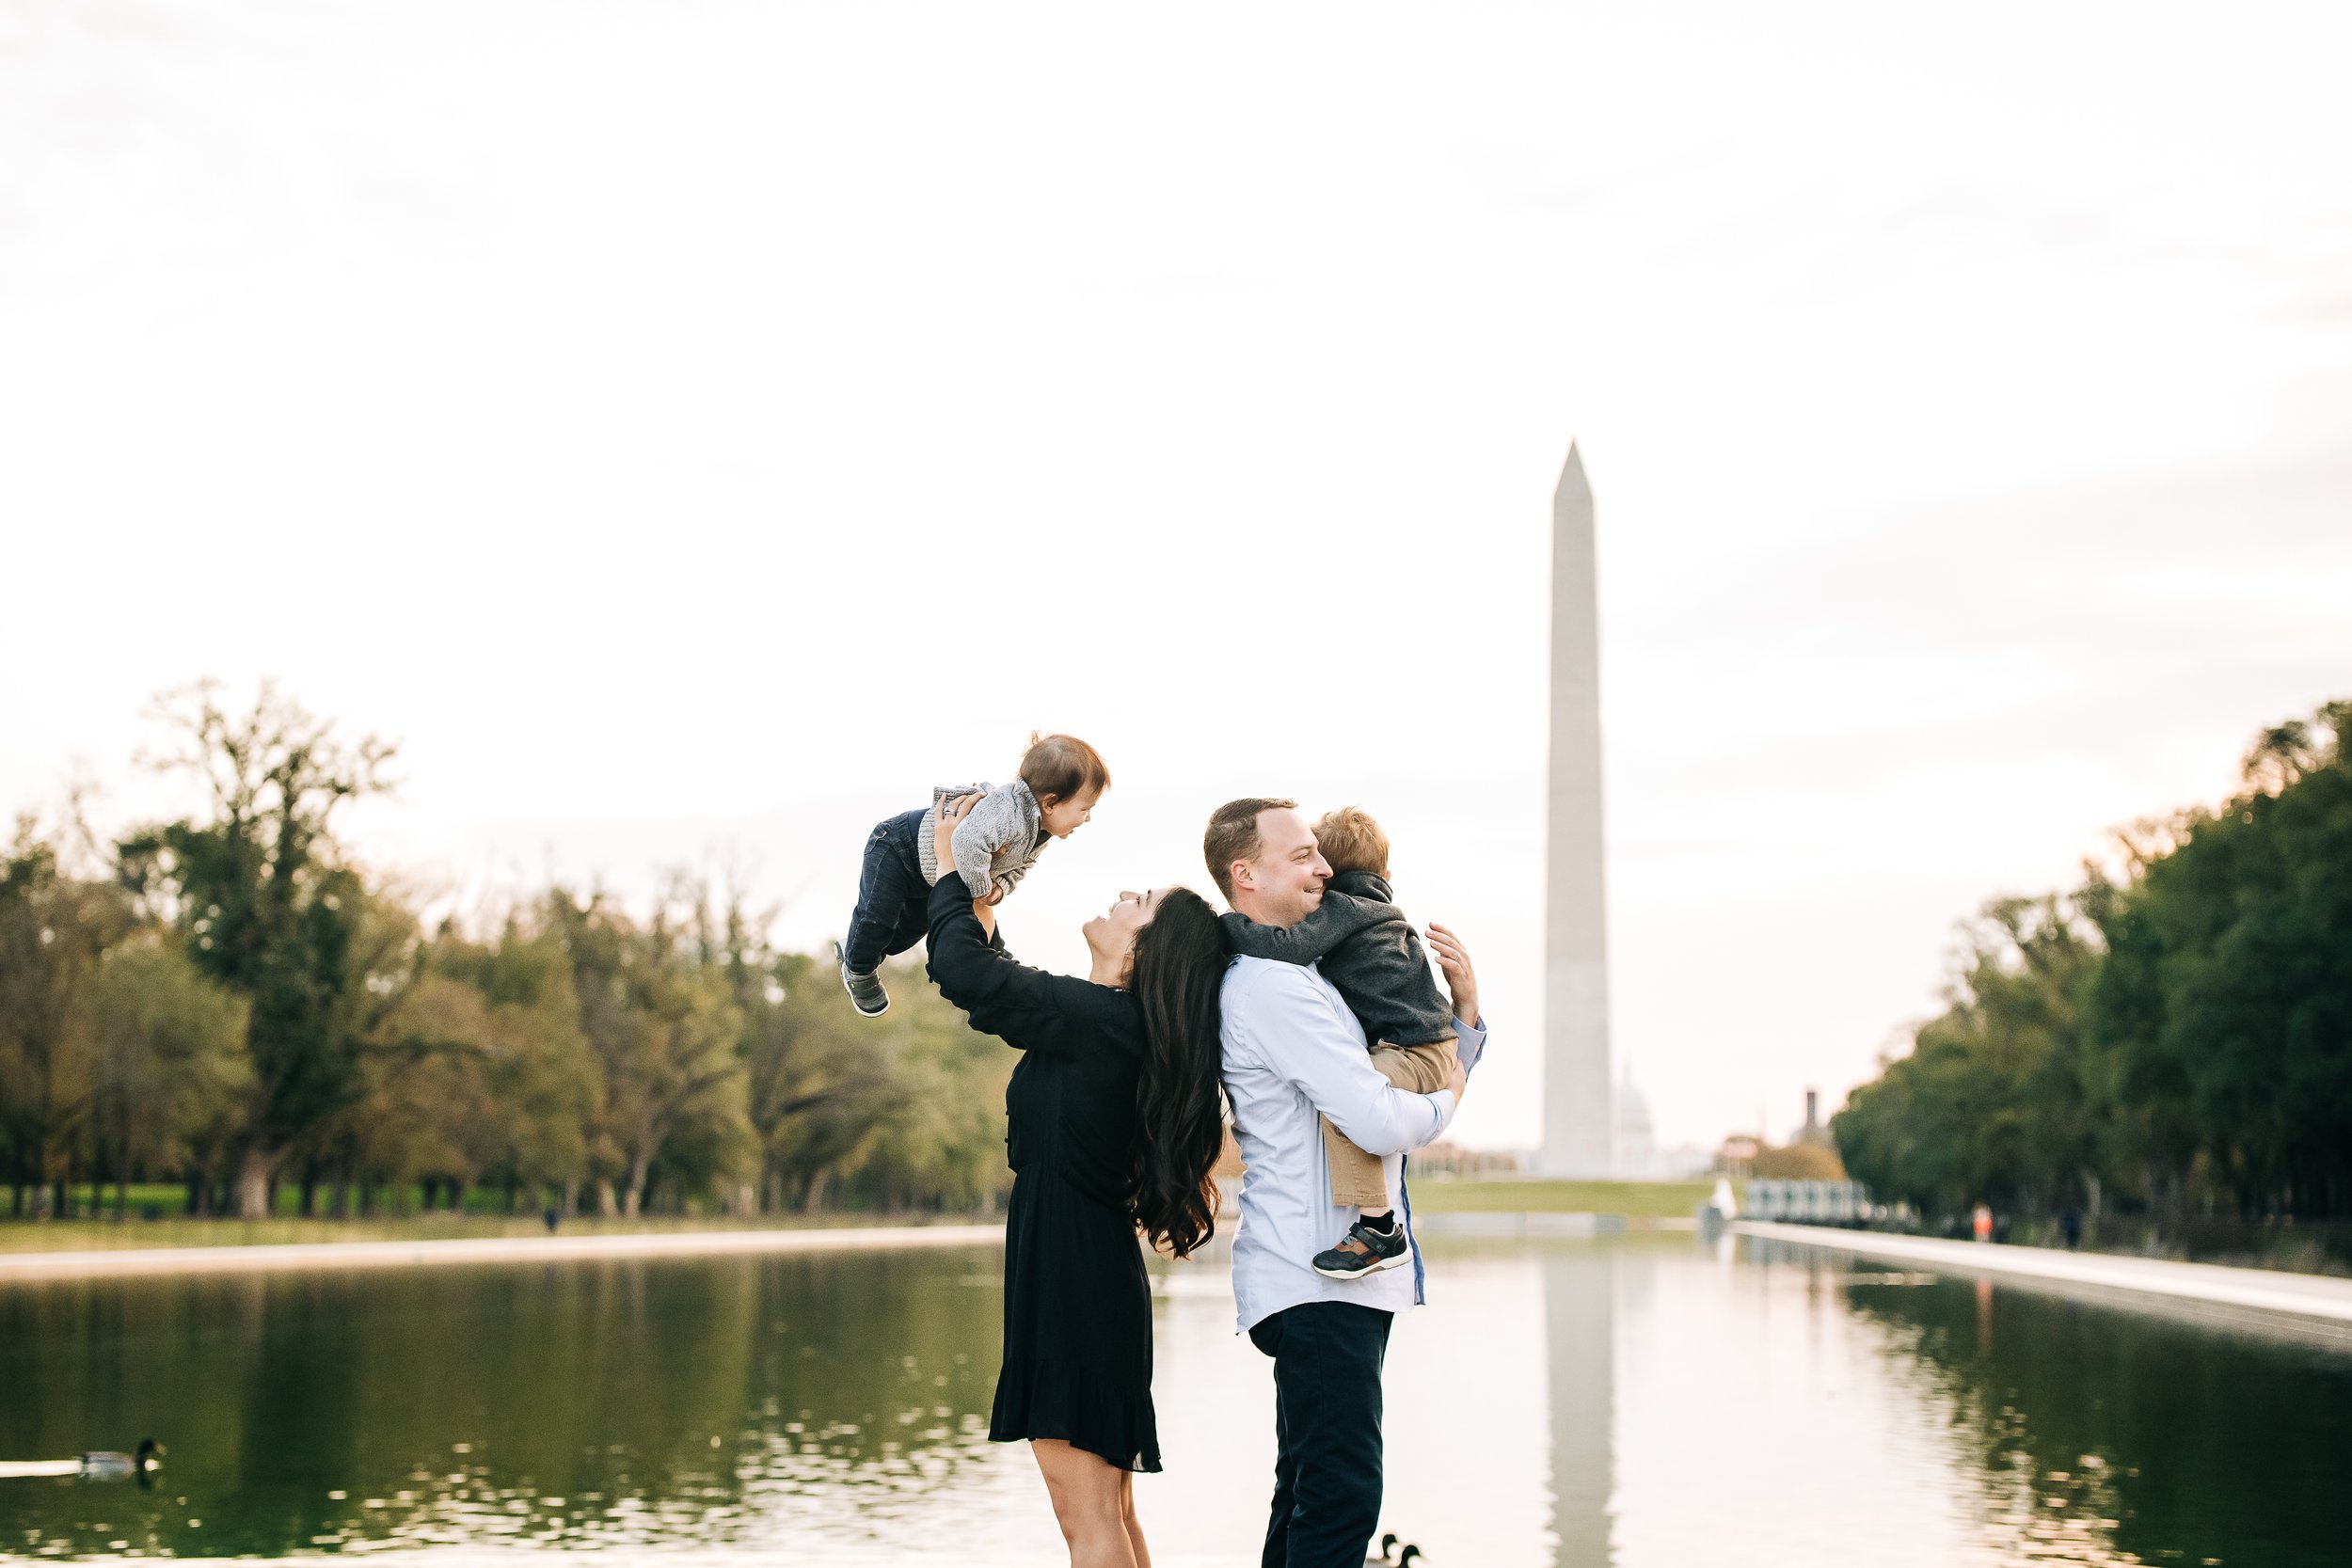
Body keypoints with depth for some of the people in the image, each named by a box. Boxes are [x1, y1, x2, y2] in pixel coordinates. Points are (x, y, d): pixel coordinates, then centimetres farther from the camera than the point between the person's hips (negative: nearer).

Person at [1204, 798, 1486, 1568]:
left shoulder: (1295, 978, 20)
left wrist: (1464, 1002, 10)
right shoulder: (1270, 985, -14)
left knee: (1312, 1492, 14)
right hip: (1318, 1280, -11)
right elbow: (1381, 1122, -22)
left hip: (1341, 1275, 11)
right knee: (1342, 1498, -14)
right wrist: (1442, 1101, -1)